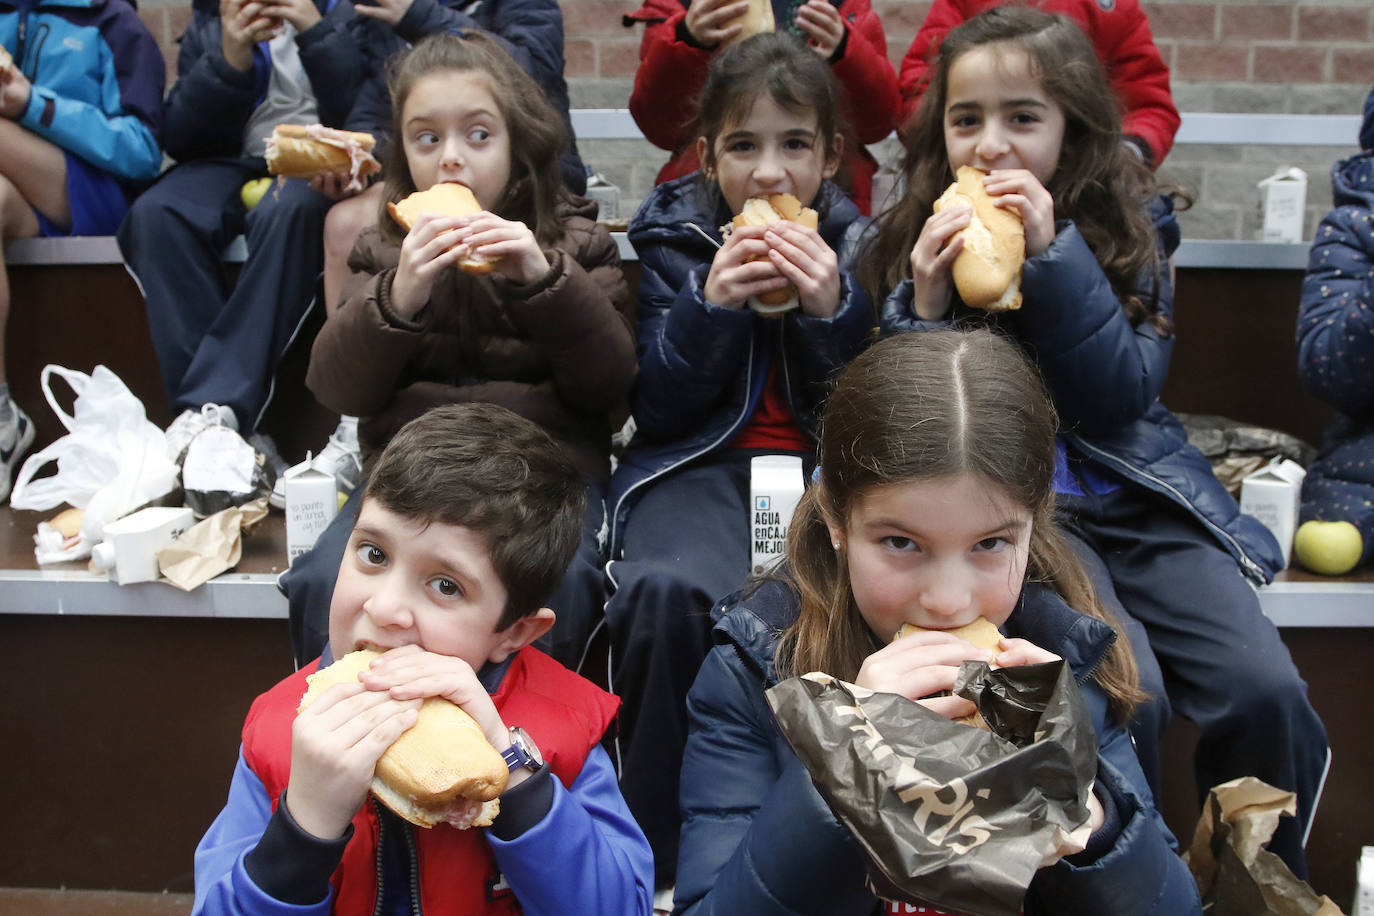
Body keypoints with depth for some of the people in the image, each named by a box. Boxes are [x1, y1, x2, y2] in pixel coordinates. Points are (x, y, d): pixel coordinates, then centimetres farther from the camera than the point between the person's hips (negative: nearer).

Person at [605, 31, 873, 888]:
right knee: (668, 591, -34)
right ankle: (656, 852, -10)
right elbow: (658, 408, 0)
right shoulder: (672, 238, 5)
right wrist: (711, 306, -15)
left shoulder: (859, 247, 6)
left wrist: (835, 310, -15)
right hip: (702, 463, 0)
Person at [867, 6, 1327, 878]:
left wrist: (1053, 255, -17)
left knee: (1267, 690, -17)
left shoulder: (1132, 228, 5)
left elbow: (1121, 399, -8)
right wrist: (927, 305, -15)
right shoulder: (917, 243, 3)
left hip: (1136, 499, 2)